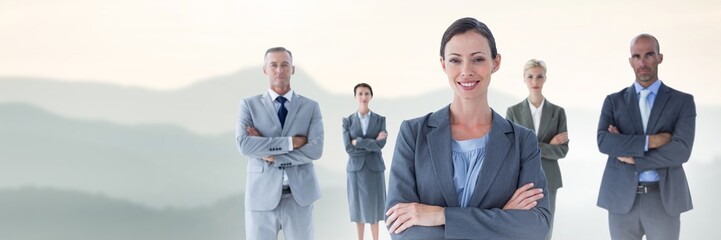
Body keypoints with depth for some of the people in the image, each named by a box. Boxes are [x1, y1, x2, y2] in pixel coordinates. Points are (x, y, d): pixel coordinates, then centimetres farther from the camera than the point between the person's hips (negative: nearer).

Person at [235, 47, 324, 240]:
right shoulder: (249, 105, 4)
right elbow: (244, 144, -13)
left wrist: (273, 156, -12)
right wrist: (290, 142, -15)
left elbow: (316, 150, -8)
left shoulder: (311, 107, 6)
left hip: (299, 196, 1)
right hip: (262, 196, -1)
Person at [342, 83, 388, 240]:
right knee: (359, 207, 7)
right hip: (356, 169, 0)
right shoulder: (347, 121, 0)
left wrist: (358, 141, -14)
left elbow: (381, 145, -13)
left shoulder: (380, 120, 1)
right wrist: (372, 143, -15)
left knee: (374, 208, 3)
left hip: (375, 168, 0)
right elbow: (349, 148, -11)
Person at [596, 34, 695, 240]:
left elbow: (681, 151, -11)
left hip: (664, 200, -1)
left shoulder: (683, 101, 2)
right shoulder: (614, 101, 7)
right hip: (622, 199, 1)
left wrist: (632, 157, -10)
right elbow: (604, 142, -10)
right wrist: (649, 141, -18)